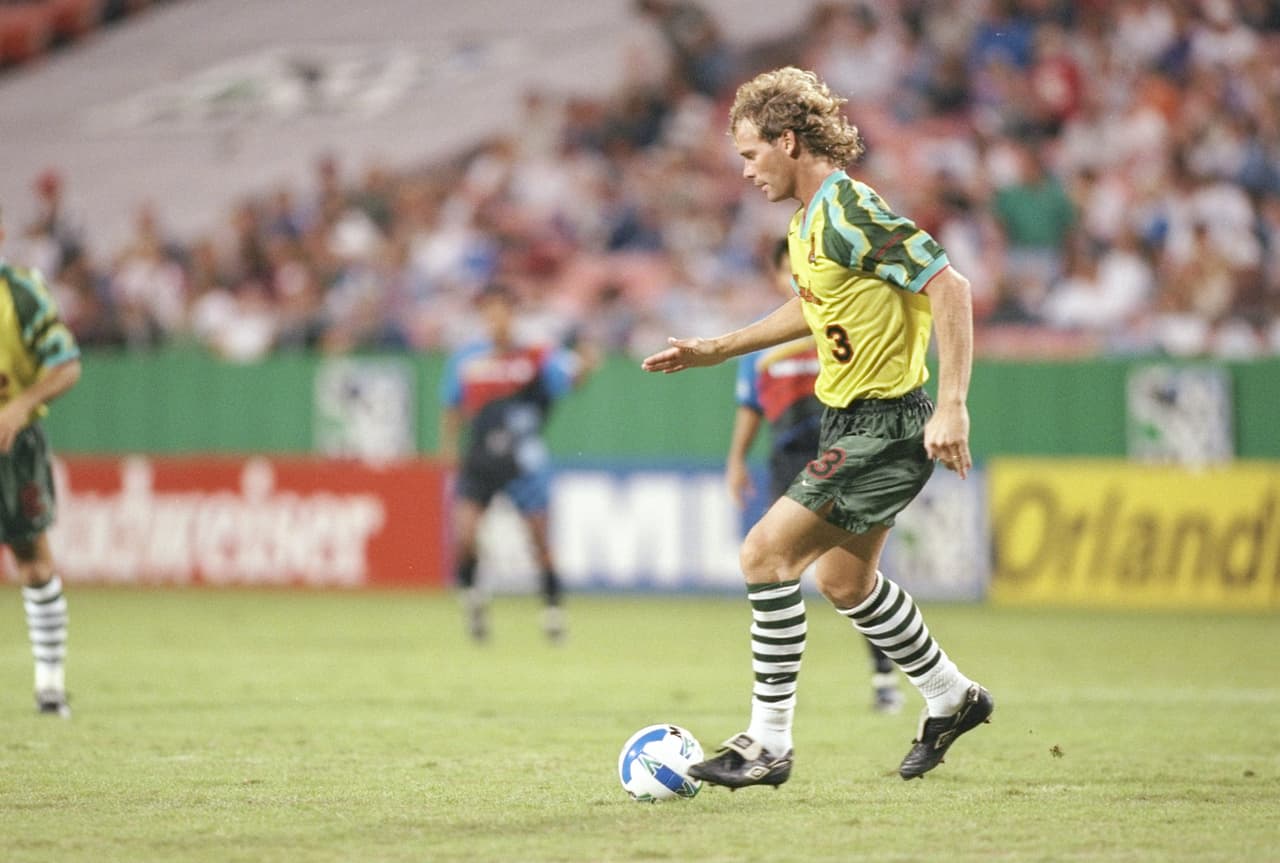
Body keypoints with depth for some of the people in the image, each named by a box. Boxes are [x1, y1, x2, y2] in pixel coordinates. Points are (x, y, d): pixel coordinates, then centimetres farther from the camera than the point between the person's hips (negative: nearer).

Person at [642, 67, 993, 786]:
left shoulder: (849, 214, -21)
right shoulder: (812, 216, 9)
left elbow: (949, 287, -25)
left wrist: (952, 405, -29)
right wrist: (718, 350, 27)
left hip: (884, 429, -10)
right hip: (852, 419, 10)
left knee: (766, 554, -13)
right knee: (843, 579, 21)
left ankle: (769, 743, -7)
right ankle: (952, 699, 38)